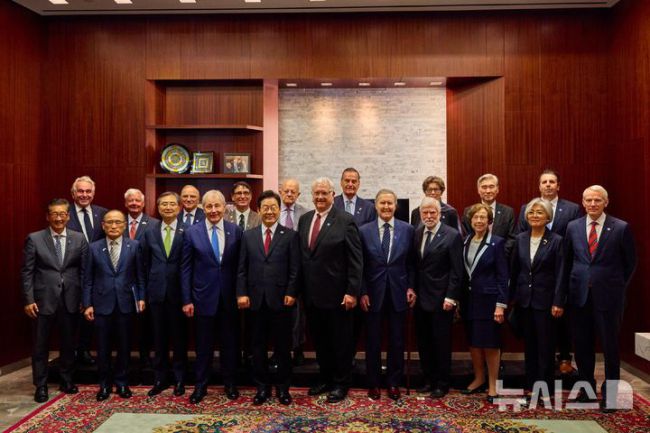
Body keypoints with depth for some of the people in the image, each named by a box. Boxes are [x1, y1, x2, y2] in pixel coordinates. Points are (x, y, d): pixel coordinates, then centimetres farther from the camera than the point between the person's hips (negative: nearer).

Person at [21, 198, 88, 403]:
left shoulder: (79, 239, 2)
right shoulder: (34, 239, -2)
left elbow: (84, 271, 3)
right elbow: (27, 272, -2)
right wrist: (28, 299, -8)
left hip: (70, 300, 2)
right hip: (43, 300, -1)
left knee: (68, 343, 13)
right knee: (40, 345, 7)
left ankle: (67, 380, 30)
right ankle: (41, 385, 21)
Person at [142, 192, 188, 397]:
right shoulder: (149, 232, 8)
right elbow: (145, 264, 10)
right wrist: (145, 291, 7)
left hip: (178, 292, -3)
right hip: (157, 292, 3)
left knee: (179, 337, 7)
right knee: (159, 338, 11)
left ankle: (179, 379, 19)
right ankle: (159, 379, 22)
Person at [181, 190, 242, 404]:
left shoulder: (236, 231, -1)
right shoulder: (192, 232, -2)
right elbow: (186, 268, -1)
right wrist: (187, 300, -4)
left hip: (229, 297, 1)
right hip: (203, 296, -1)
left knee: (230, 342, 11)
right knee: (203, 344, 9)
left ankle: (230, 383, 27)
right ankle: (200, 385, 24)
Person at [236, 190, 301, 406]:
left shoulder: (290, 236, 2)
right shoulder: (248, 235, 9)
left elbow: (295, 269, -1)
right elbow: (242, 269, 7)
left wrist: (291, 293, -9)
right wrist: (242, 293, -2)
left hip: (280, 299, -2)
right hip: (256, 300, 2)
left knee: (282, 346, 7)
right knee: (258, 346, 10)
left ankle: (283, 387, 21)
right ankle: (262, 387, 23)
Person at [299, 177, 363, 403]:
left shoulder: (345, 221, -10)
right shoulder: (304, 219, 8)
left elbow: (355, 260, -11)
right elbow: (302, 255, 12)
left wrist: (352, 291, -15)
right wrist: (301, 288, 9)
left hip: (336, 294, -5)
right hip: (312, 293, 6)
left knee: (340, 340, 8)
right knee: (319, 340, 16)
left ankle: (341, 383, 24)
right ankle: (325, 378, 32)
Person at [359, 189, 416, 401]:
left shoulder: (407, 230, 1)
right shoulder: (364, 231, -2)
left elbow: (411, 262, 5)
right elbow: (360, 265, 0)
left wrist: (410, 287, -2)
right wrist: (362, 292, -5)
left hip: (398, 293, 1)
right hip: (373, 293, -1)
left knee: (397, 341, 9)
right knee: (372, 341, 9)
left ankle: (394, 383, 24)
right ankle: (373, 383, 23)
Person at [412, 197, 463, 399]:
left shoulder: (452, 235, -9)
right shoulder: (416, 233, 8)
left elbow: (456, 270, -10)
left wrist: (451, 297, -14)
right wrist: (412, 288, 6)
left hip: (441, 299, -5)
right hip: (420, 298, 5)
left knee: (442, 343, 5)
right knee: (423, 342, 11)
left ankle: (442, 384, 18)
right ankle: (429, 379, 26)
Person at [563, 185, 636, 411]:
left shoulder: (621, 228, -4)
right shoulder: (573, 227, 5)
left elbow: (630, 262, 4)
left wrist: (618, 286, 4)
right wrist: (570, 286, 9)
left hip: (608, 296, -3)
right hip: (580, 295, 3)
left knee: (610, 345, 5)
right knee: (582, 344, 11)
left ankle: (609, 393, 20)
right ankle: (586, 387, 27)